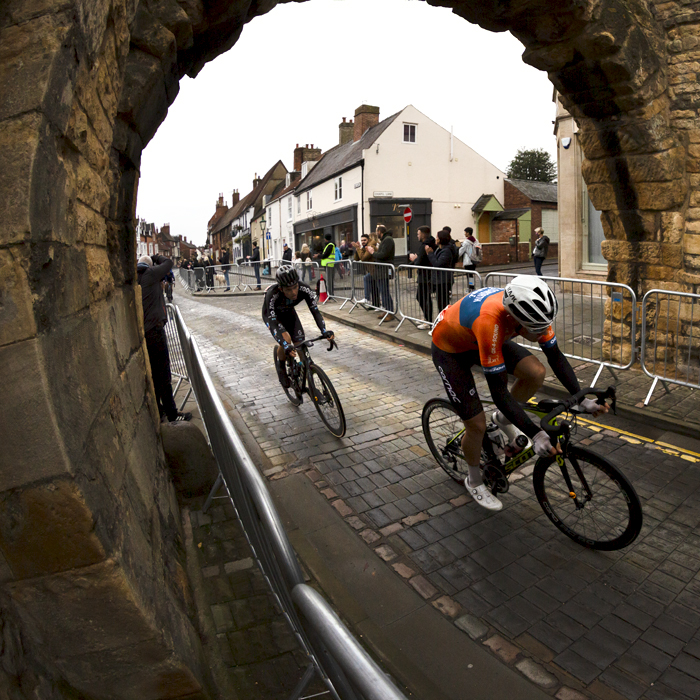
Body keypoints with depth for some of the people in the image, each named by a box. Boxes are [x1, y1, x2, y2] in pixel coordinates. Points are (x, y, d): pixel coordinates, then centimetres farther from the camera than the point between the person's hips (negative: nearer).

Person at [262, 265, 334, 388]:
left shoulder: (305, 290, -33)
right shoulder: (272, 296, -42)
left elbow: (315, 311, -32)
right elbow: (273, 323, -45)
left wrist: (324, 331, -49)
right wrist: (285, 345, -58)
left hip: (288, 312, 4)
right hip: (272, 315, -3)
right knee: (286, 339, -28)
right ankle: (280, 366, 1)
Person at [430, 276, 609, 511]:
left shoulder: (533, 310, -24)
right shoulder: (490, 321, -43)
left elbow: (555, 356, -8)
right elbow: (498, 391, -38)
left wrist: (582, 399, -15)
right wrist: (536, 435, -36)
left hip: (479, 339, 6)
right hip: (449, 348, -6)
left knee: (536, 373, -14)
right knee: (477, 425, -6)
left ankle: (503, 420, 14)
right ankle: (474, 482, 23)